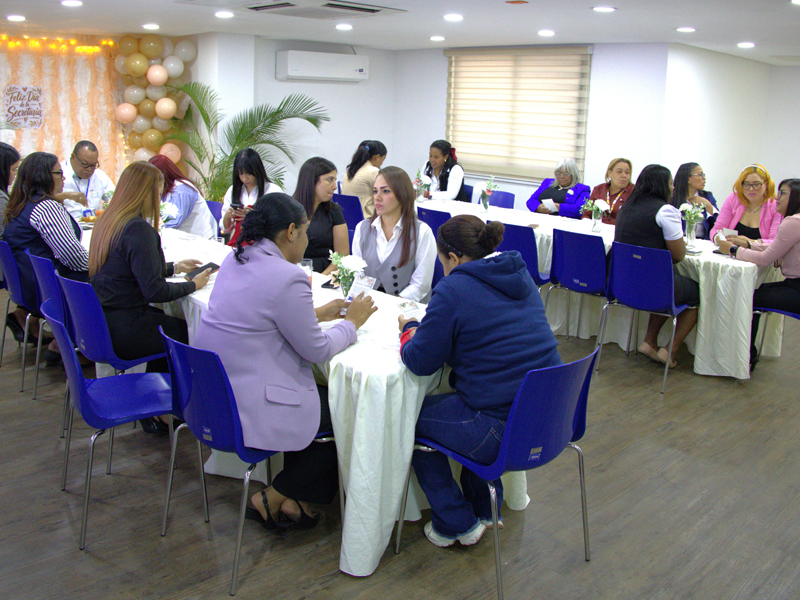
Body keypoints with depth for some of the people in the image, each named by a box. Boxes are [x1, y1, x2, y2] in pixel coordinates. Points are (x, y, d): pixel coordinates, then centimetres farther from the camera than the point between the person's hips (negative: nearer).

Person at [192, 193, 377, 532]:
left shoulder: (236, 259, 7)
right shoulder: (287, 278, -21)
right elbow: (318, 350, -12)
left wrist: (319, 313, 20)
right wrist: (353, 321, 5)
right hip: (247, 409, -10)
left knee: (322, 395, 22)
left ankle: (291, 499, 25)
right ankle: (272, 499, 12)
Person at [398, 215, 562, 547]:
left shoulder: (452, 291, -15)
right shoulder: (521, 278, 10)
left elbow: (420, 362, -8)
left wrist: (409, 333, 13)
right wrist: (426, 328, 21)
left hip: (505, 431, -8)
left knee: (412, 416, 15)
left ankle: (456, 523, 23)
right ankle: (483, 507, 40)